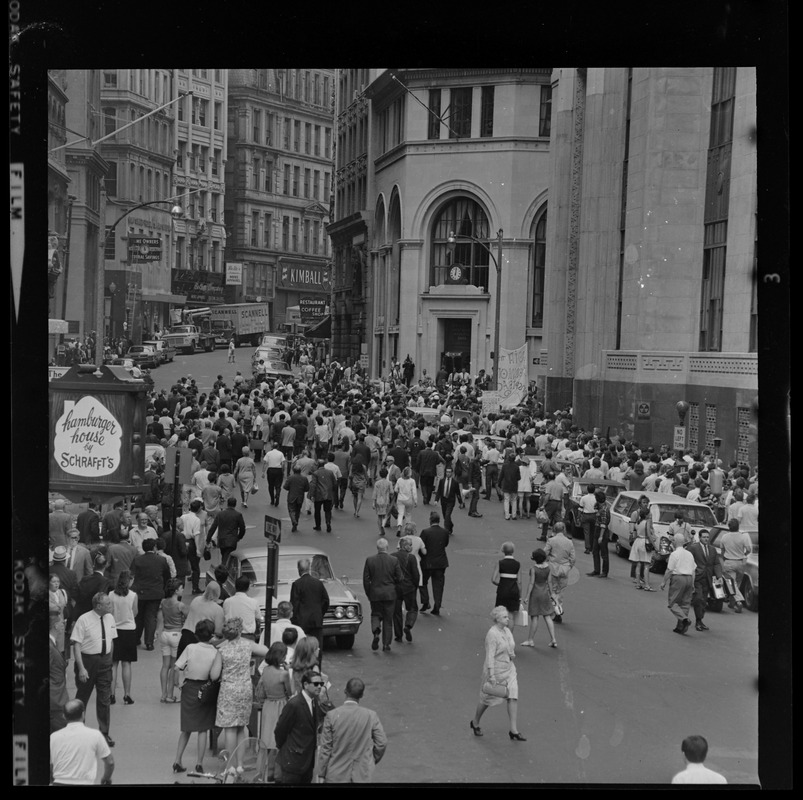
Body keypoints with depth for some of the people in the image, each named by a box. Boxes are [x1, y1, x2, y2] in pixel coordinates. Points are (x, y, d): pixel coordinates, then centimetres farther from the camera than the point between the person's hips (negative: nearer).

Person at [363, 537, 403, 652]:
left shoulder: (370, 560, -7)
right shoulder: (394, 561, -9)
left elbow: (365, 579, -3)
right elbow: (399, 578, -3)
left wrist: (368, 593, 9)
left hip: (375, 594, 1)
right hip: (389, 594, 0)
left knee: (375, 614, 17)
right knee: (388, 619, 10)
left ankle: (376, 632, -11)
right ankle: (386, 643, 11)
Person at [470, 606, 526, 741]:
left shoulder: (507, 631, 5)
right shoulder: (492, 634, -19)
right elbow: (490, 655, -23)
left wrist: (512, 654, 1)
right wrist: (492, 675, -26)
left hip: (509, 669, 7)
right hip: (495, 669, -7)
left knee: (513, 698, -3)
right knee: (487, 699, 8)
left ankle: (514, 731, 0)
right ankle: (475, 723, 32)